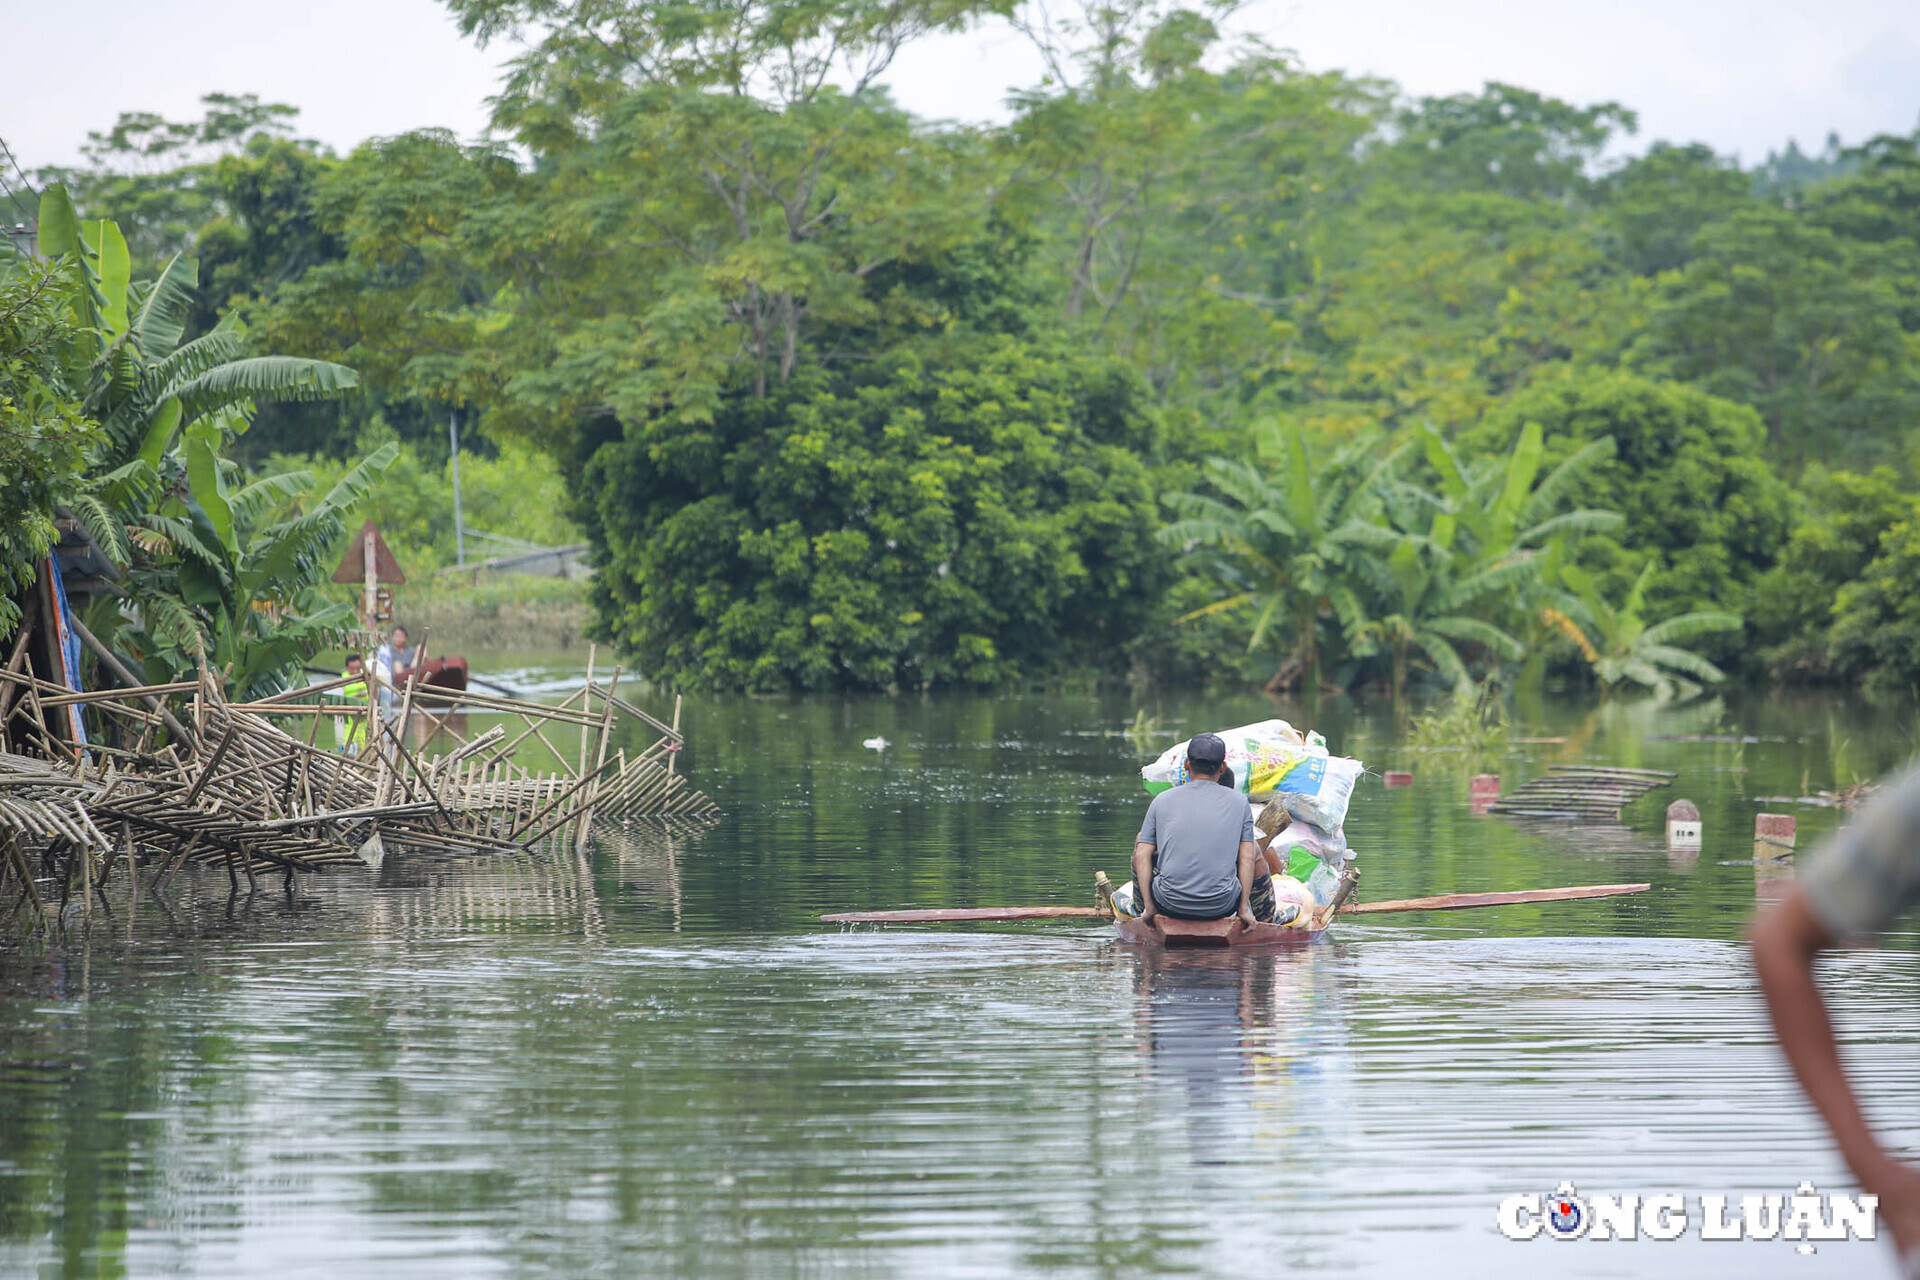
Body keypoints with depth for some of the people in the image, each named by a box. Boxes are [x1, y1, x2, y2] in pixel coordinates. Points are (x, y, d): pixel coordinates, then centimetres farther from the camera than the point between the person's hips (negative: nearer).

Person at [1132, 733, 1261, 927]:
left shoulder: (1162, 800, 4)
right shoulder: (1238, 802, 3)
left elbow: (1142, 856, 2)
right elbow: (1247, 858, 1)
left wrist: (1149, 907, 6)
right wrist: (1244, 909, 6)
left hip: (1170, 905, 0)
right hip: (1221, 907, 0)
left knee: (1141, 839, 26)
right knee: (1255, 850, 27)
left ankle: (1141, 910, 35)